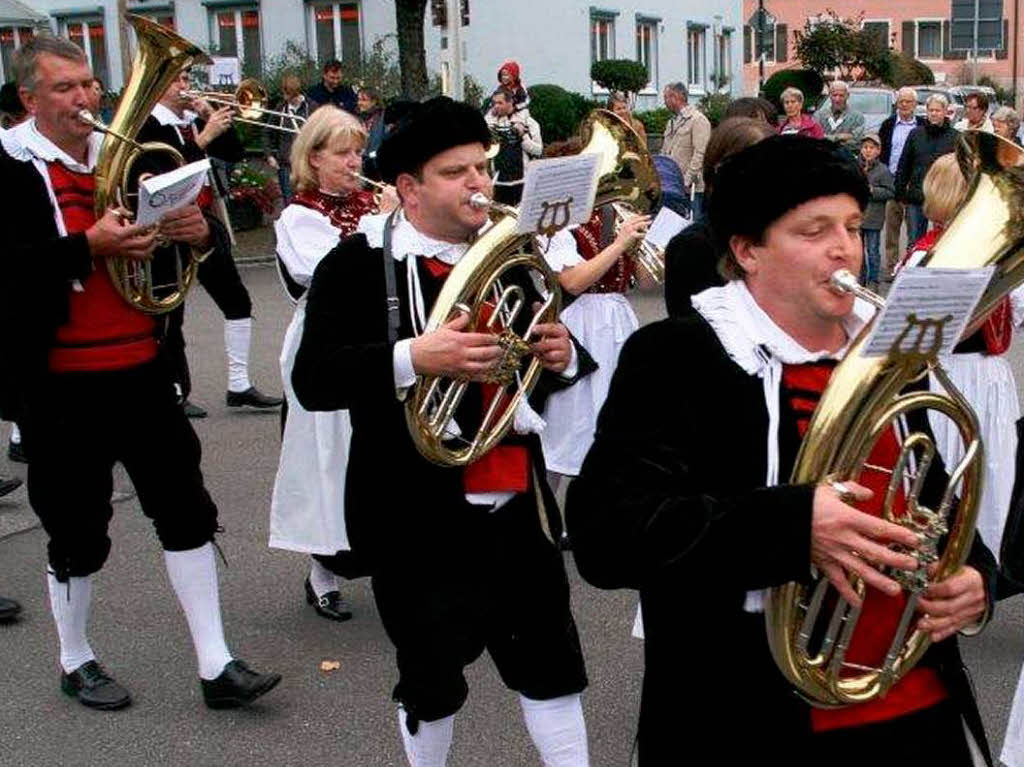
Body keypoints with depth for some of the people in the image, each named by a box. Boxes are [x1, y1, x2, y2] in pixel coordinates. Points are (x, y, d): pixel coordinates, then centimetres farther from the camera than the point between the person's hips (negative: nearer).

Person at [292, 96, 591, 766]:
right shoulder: (357, 264, -9)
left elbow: (542, 367, 18)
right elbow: (312, 380, -19)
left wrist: (563, 356, -7)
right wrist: (412, 357, -32)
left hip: (518, 504, 5)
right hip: (418, 518, -4)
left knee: (551, 660, 13)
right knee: (431, 677, 13)